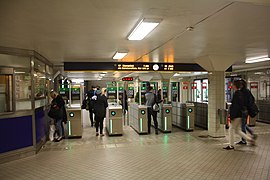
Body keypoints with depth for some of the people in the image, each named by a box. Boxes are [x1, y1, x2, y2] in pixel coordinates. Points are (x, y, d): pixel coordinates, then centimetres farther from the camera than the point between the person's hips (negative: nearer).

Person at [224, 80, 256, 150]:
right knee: (236, 130, 19)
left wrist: (232, 117, -20)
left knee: (231, 130, 2)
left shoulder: (236, 94, -19)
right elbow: (242, 105, 17)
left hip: (237, 116, -9)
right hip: (240, 115, 9)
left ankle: (231, 146, 11)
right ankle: (250, 139, 18)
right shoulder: (241, 93, 10)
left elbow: (235, 107, -23)